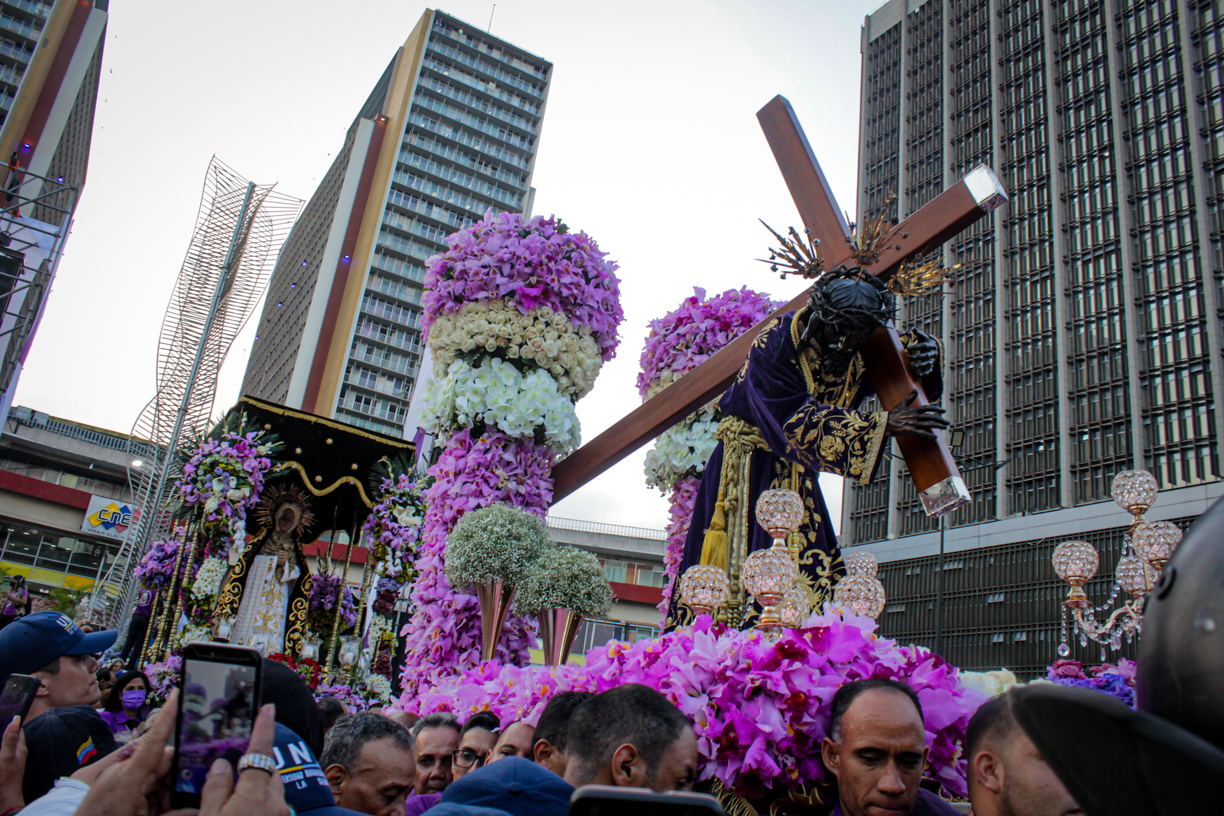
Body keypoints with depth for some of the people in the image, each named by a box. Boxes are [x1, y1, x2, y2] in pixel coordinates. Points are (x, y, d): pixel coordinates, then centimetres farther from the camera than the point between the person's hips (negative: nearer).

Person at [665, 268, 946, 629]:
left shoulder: (857, 352, -5)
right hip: (747, 467, -5)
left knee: (809, 576, -2)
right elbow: (797, 419, -31)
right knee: (734, 560, -8)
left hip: (793, 473, 6)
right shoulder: (775, 343, -23)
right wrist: (882, 424, -35)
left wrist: (924, 351, -14)